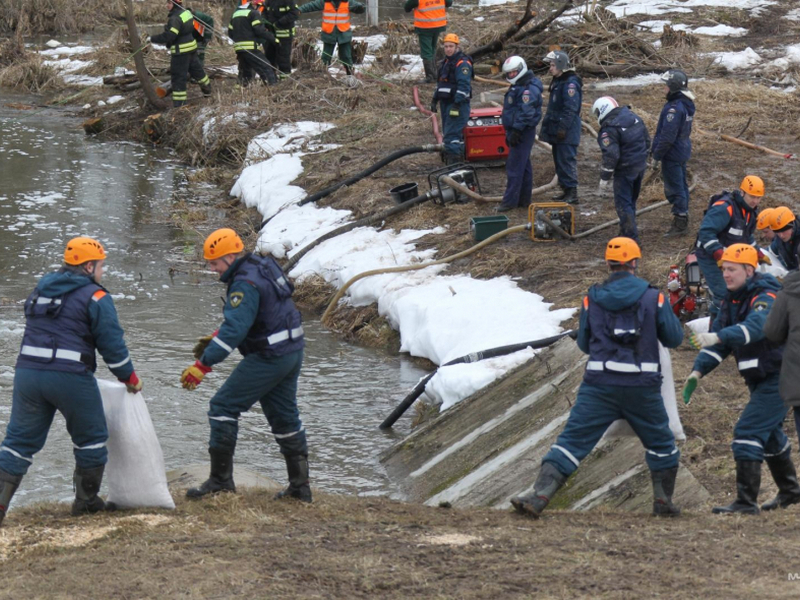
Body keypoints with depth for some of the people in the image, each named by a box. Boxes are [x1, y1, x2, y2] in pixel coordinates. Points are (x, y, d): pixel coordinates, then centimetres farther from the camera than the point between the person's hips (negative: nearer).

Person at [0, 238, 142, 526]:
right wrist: (130, 378, 7)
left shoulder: (39, 291, 18)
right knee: (91, 438, 14)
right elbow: (112, 343, -5)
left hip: (27, 372, 5)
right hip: (71, 378, -5)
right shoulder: (95, 297, -3)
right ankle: (87, 500, 21)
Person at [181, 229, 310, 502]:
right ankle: (299, 485, 21)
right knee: (284, 415, 18)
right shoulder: (262, 266, 11)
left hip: (268, 357, -10)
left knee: (224, 406, -4)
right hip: (293, 352, 10)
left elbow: (234, 329, -30)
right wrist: (214, 338, 21)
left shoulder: (245, 284, -21)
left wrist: (203, 364, -32)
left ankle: (221, 479, -3)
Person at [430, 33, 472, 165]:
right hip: (446, 103, 10)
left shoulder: (462, 64, -14)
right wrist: (435, 99, 22)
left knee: (452, 134, -16)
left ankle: (453, 161, -19)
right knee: (449, 133, 14)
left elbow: (464, 85, -22)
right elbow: (440, 83, 27)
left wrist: (457, 104, -26)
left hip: (458, 104, -10)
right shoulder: (446, 62, 17)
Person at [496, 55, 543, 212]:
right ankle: (524, 199, 20)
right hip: (516, 131, 11)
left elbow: (526, 113, -24)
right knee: (524, 166, 14)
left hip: (523, 133, -11)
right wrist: (510, 133, 24)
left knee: (514, 167, -10)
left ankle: (510, 201, -9)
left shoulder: (528, 89, -18)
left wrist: (516, 131, -24)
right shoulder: (517, 86, 17)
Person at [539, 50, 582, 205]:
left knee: (567, 160, -10)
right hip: (556, 130, 10)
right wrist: (546, 126, 23)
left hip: (567, 133, -10)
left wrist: (563, 128, -23)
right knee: (559, 160, 14)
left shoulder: (570, 84, -16)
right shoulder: (557, 82, 16)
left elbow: (571, 109, -21)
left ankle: (572, 193, -9)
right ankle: (565, 190, 20)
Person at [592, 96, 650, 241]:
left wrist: (605, 177, -15)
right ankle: (627, 231, 33)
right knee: (631, 201, 21)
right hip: (640, 166, 8)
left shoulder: (609, 129, -18)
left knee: (623, 204, -2)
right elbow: (647, 140, 15)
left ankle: (631, 237, -7)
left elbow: (611, 155, -22)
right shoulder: (633, 117, 7)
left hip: (625, 169, -8)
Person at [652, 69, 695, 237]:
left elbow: (668, 136, -25)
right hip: (684, 151, 10)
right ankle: (683, 221, 26)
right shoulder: (687, 105, 7)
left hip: (672, 154, -10)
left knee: (674, 188, -3)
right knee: (681, 186, 17)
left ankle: (679, 224, 1)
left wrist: (657, 155, -15)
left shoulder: (674, 108, -24)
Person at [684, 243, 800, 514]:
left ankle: (746, 502, -18)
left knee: (748, 432, -18)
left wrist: (717, 337, -56)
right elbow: (718, 336, 8)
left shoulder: (766, 298, -21)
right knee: (769, 434, 23)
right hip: (759, 380, 10)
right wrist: (697, 372, -6)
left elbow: (756, 326, -42)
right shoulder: (732, 299, 7)